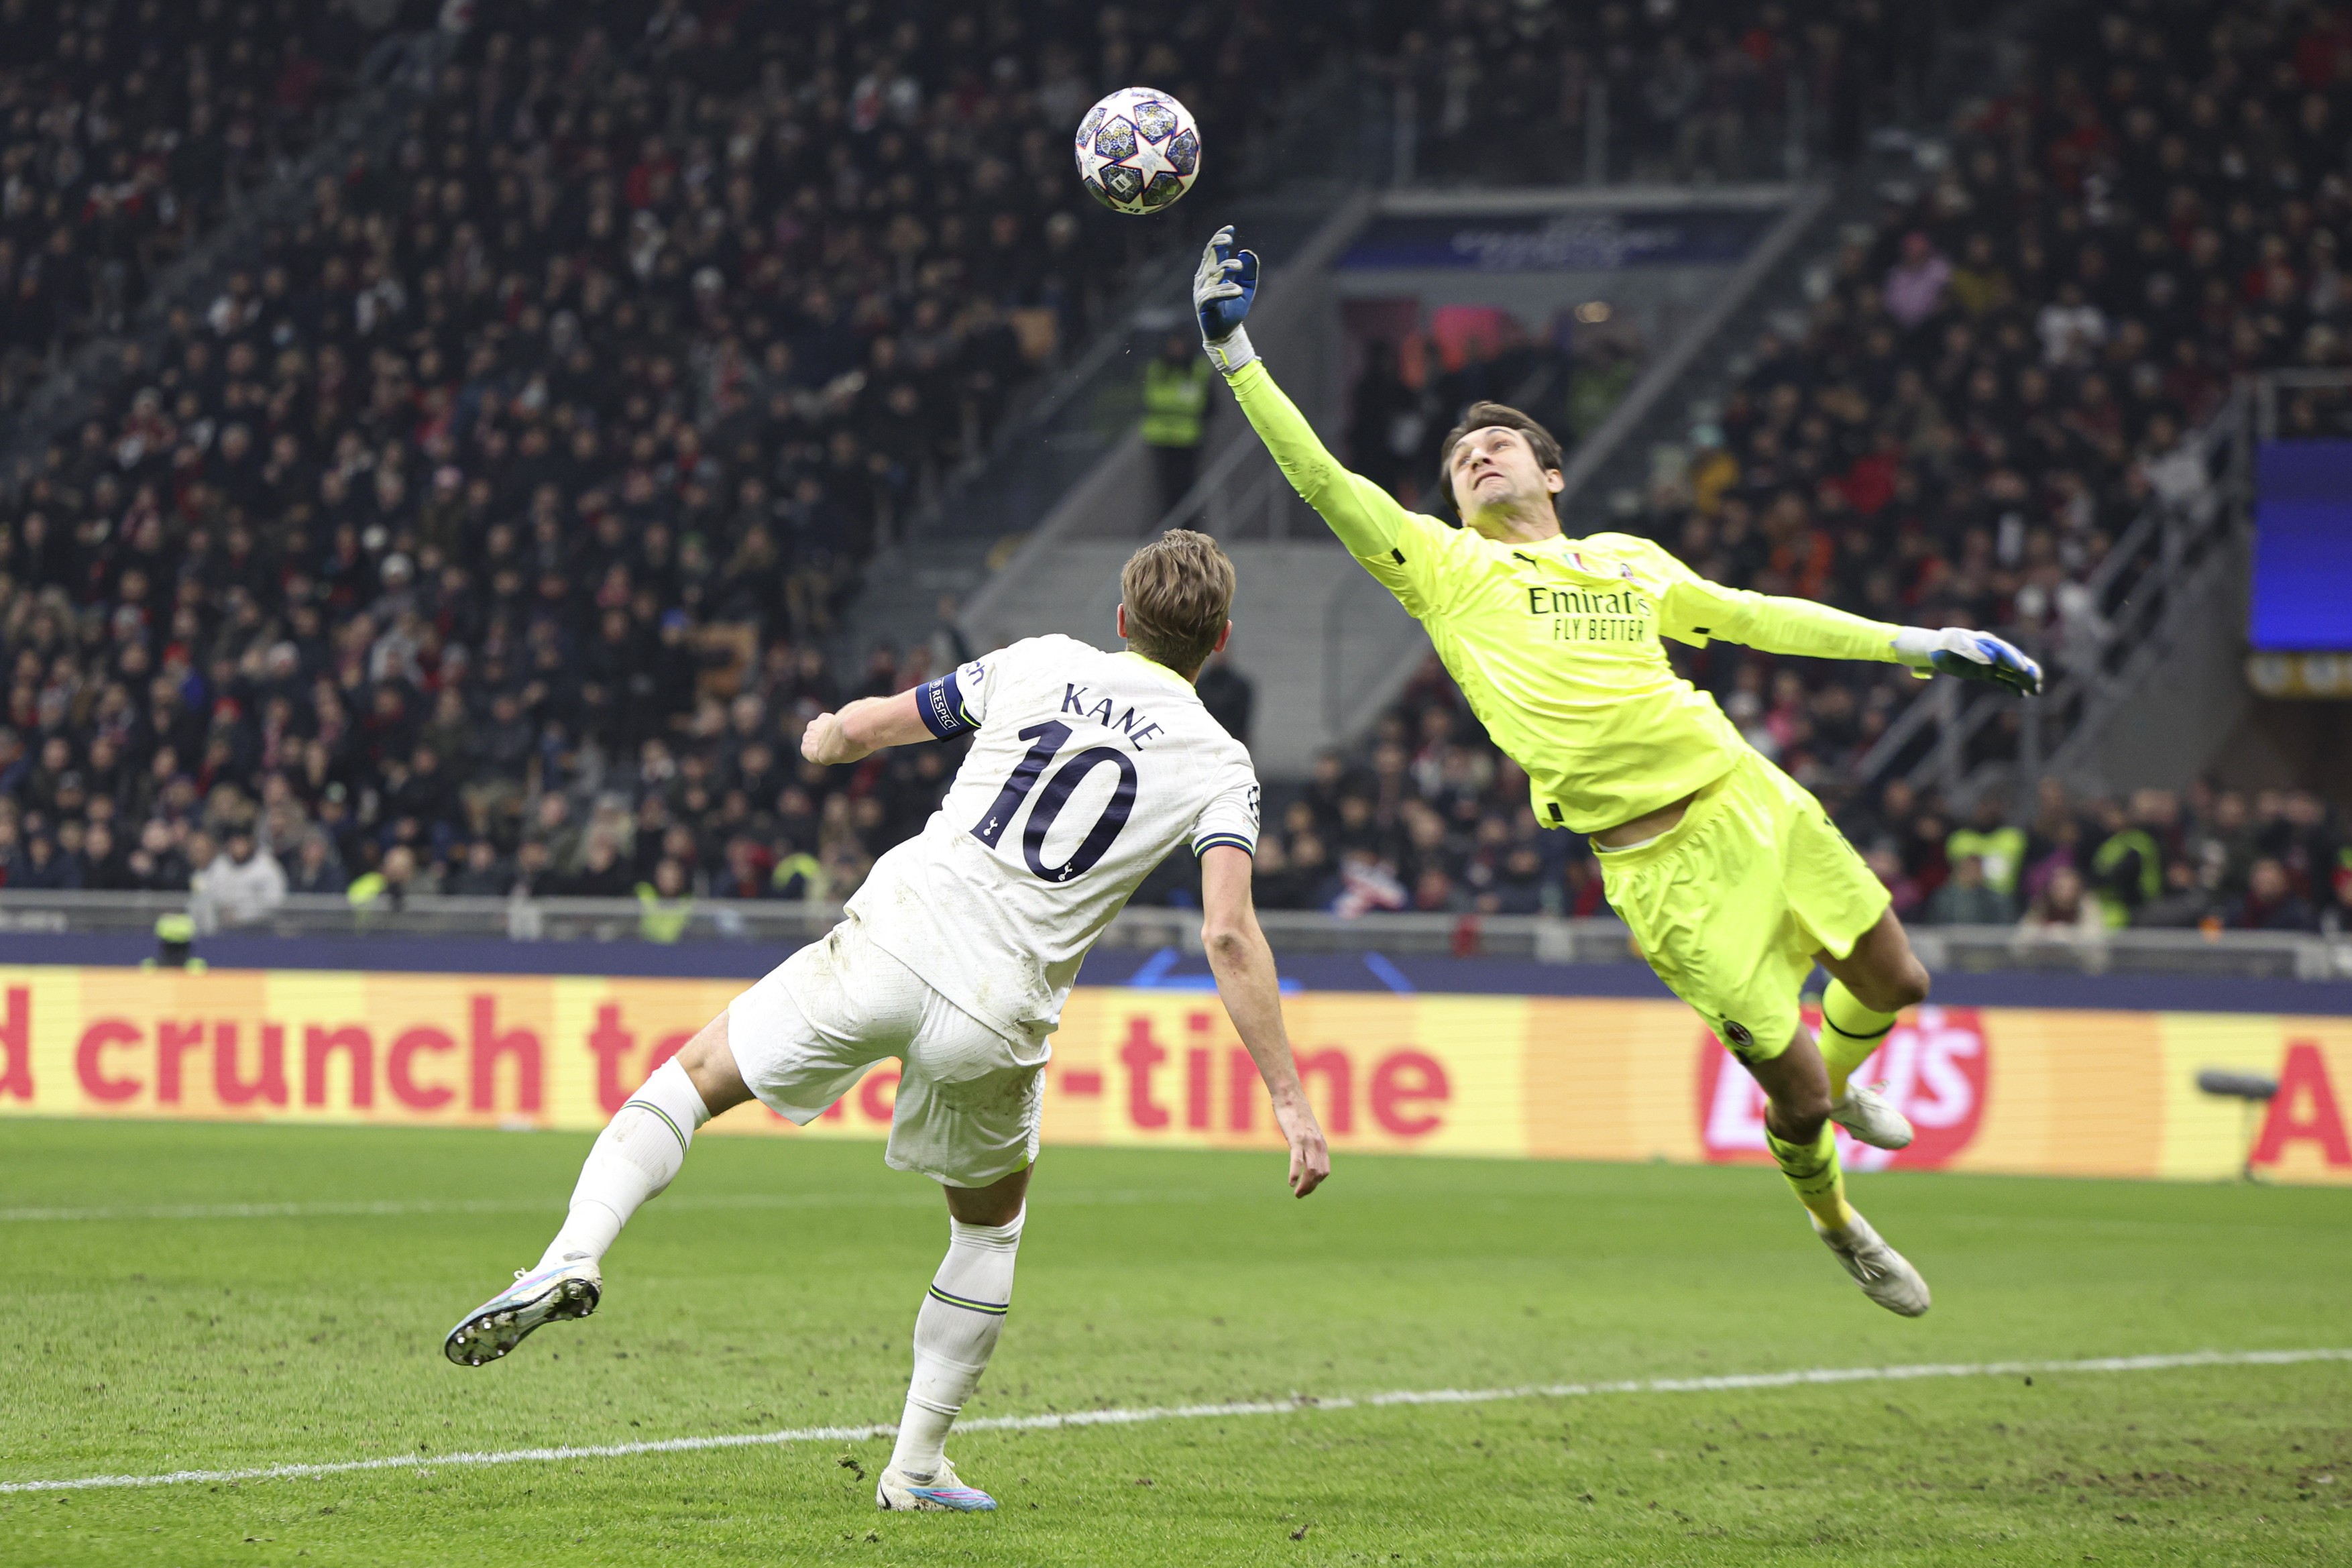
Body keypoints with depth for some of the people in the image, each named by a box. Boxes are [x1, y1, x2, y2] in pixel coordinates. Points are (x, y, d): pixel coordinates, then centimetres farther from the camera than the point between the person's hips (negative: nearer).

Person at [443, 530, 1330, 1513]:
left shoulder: (1037, 665, 10)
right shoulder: (1219, 767, 4)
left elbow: (865, 727, 17)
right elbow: (1229, 934, -9)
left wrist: (823, 738, 42)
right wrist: (1290, 1099, -8)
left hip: (887, 946, 0)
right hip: (995, 1016, 0)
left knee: (696, 1074, 17)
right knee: (991, 1224, 25)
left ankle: (573, 1256, -8)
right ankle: (916, 1465, 24)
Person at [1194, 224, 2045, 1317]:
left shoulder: (1630, 562, 16)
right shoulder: (1447, 569, 4)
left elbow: (1756, 618, 26)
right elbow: (1322, 480, -1)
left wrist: (1916, 645, 24)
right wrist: (1235, 356, -6)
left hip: (1750, 803, 5)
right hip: (1656, 866, -5)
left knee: (1893, 984, 9)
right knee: (1791, 1088, -5)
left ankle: (1840, 1084, 44)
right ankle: (1836, 1225, 26)